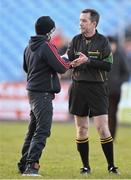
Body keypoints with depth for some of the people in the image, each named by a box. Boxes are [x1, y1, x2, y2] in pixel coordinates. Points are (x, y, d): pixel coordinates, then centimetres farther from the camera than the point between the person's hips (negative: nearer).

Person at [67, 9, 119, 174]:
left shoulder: (103, 41, -2)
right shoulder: (76, 40, 8)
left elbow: (108, 66, -9)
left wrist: (88, 61, -17)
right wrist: (72, 62, -16)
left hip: (97, 88, -3)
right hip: (78, 87, 4)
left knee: (102, 128, -9)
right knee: (81, 128, 5)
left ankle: (111, 165, 1)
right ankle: (85, 165, 15)